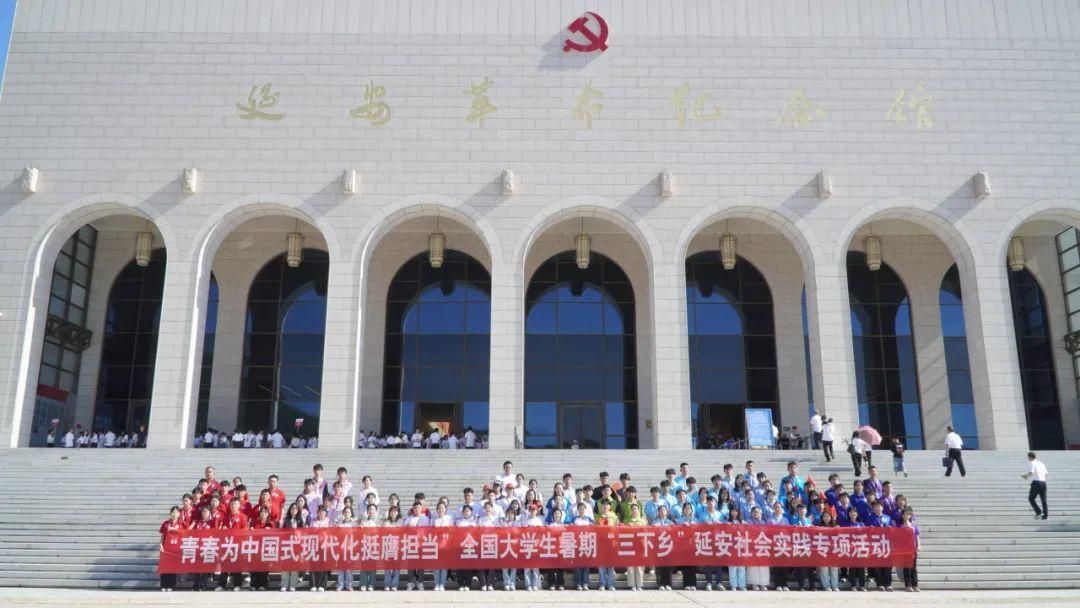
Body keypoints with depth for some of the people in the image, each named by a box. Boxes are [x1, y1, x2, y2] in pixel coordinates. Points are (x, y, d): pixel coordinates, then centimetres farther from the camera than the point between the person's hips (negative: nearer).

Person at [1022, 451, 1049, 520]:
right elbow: (1045, 474, 18)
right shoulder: (1041, 463, 17)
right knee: (1044, 500, 10)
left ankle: (1039, 512, -7)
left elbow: (1031, 473, -18)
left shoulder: (1031, 463, -4)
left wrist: (1027, 476, 2)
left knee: (1031, 498, 5)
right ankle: (1046, 515, 8)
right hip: (1043, 482, 6)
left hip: (1036, 483, -6)